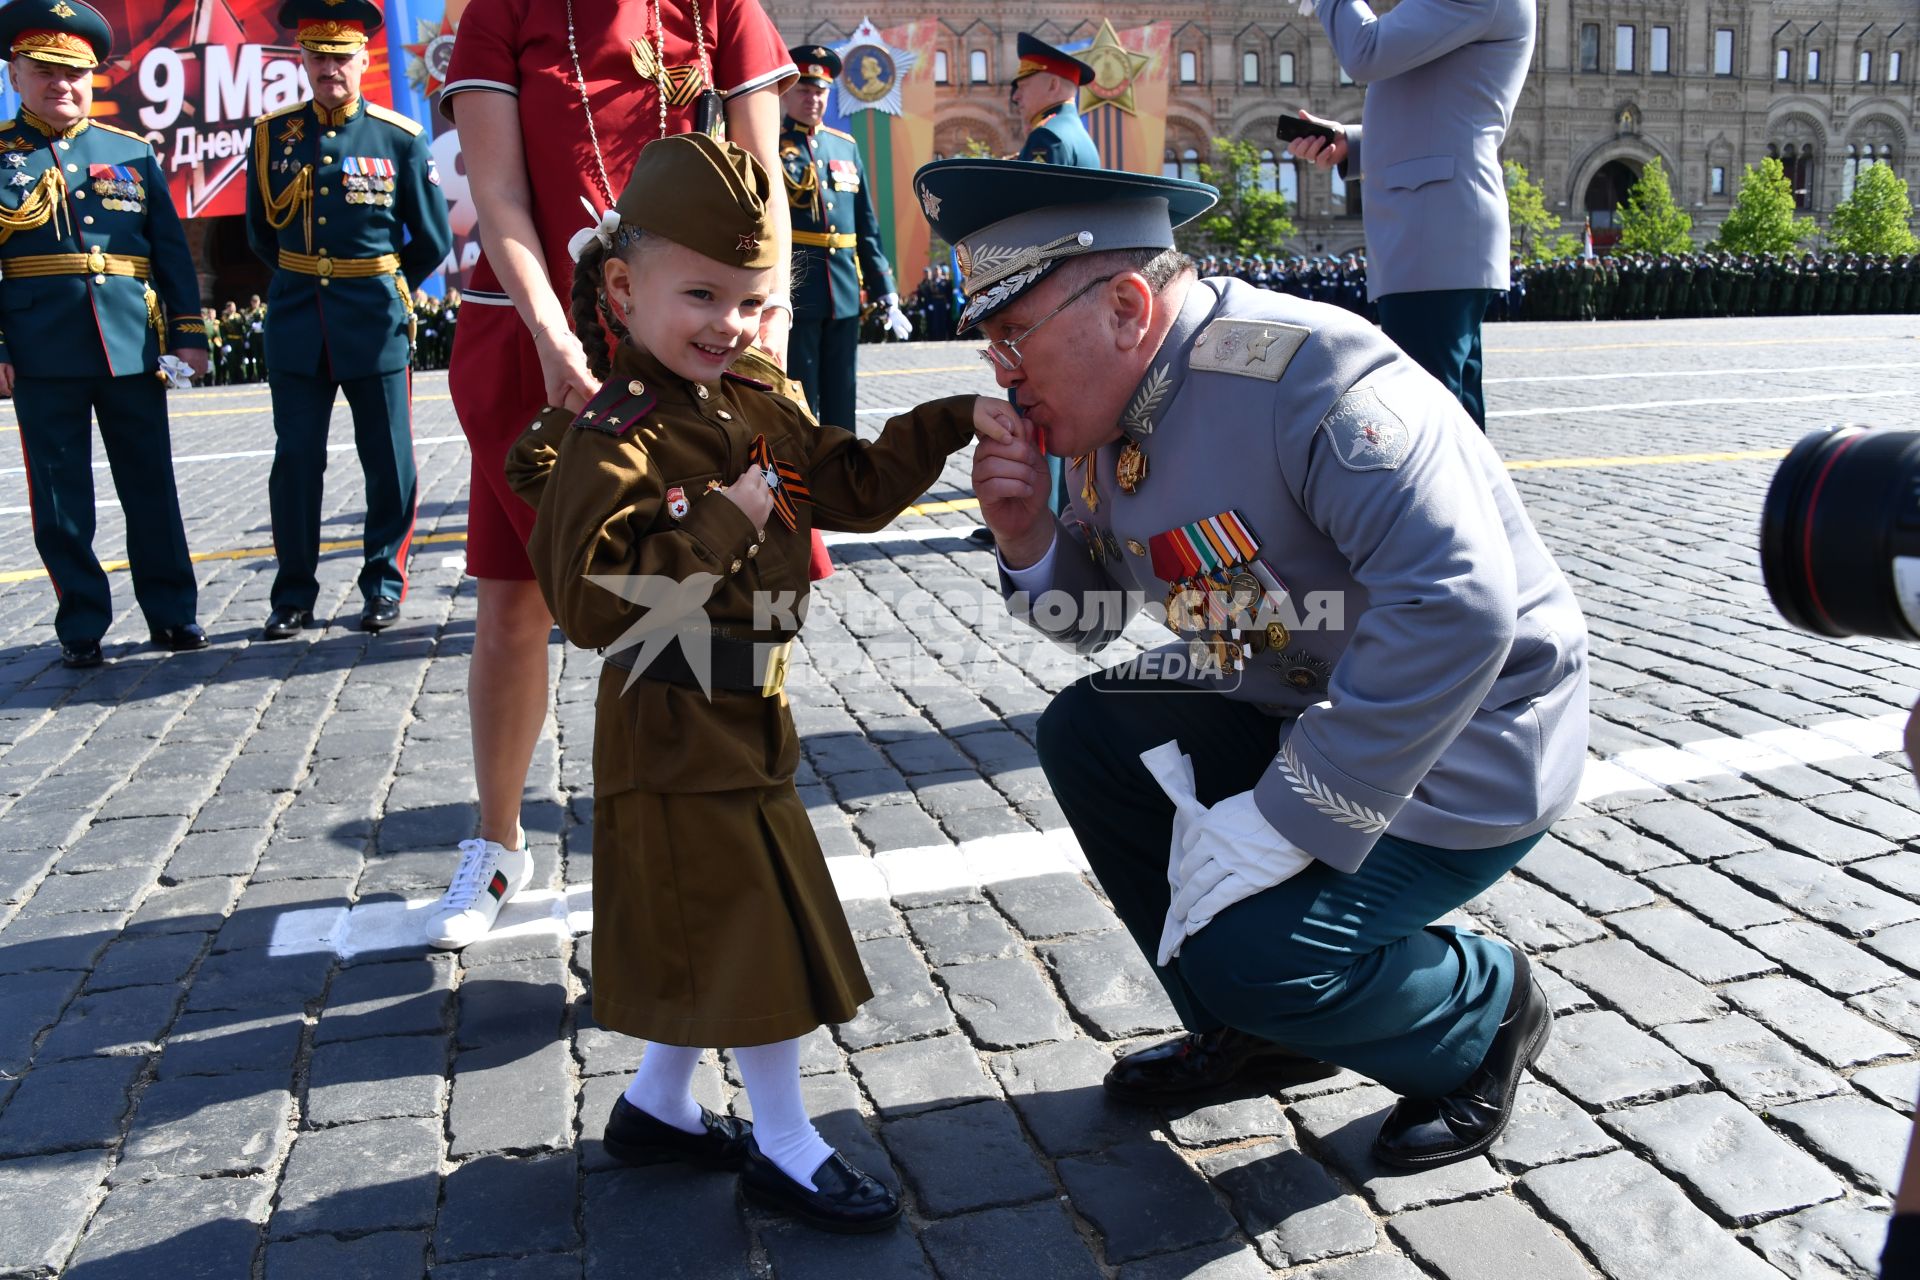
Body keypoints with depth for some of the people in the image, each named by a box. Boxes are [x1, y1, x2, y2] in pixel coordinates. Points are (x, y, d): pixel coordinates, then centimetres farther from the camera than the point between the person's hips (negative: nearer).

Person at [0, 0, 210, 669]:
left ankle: (172, 612, 17)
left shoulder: (133, 152, 12)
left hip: (133, 345, 2)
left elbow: (171, 248, 11)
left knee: (151, 485, 7)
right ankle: (82, 627, 13)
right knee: (60, 494, 3)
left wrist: (189, 331, 3)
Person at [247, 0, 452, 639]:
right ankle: (293, 595, 13)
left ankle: (384, 584, 17)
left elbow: (433, 240, 4)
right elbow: (260, 230, 17)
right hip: (296, 323, 2)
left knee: (388, 460, 3)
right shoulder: (273, 134, 5)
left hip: (376, 322, -2)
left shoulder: (401, 138, -2)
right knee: (295, 460, 4)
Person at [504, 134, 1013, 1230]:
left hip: (743, 717, 9)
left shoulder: (759, 413, 7)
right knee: (754, 923, 0)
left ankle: (658, 1106, 38)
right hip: (675, 734, -9)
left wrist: (956, 422, 2)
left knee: (713, 925, 19)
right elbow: (589, 597, -29)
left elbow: (856, 484, 13)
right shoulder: (611, 439, -19)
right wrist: (726, 520, -27)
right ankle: (784, 1145, 18)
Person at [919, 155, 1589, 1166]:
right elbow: (1090, 619, 11)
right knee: (1086, 734, 3)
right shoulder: (1115, 411, 0)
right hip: (1294, 705, 9)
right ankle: (1250, 1031, 16)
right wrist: (1027, 539, -12)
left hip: (1465, 742, -9)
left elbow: (1457, 608, -38)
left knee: (1249, 949, -21)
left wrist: (1281, 822, -34)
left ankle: (1483, 1010, 12)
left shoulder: (1309, 374, -27)